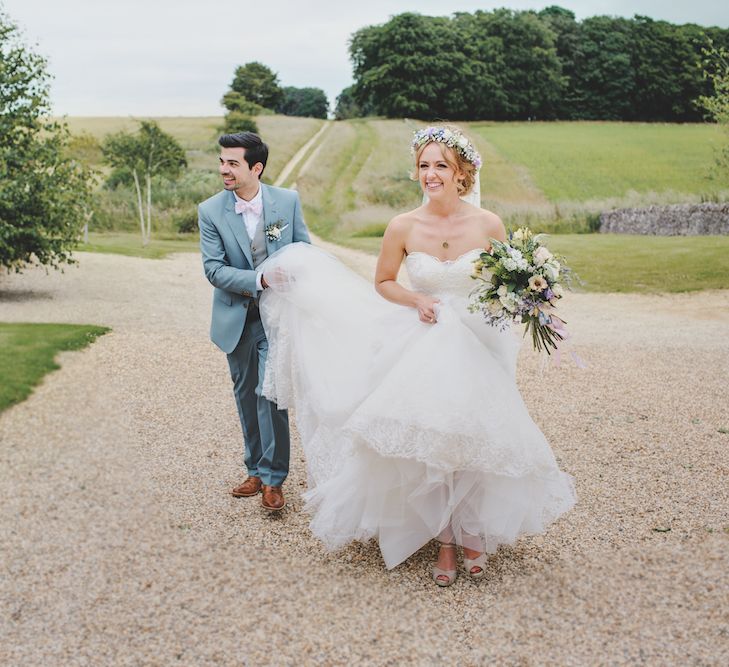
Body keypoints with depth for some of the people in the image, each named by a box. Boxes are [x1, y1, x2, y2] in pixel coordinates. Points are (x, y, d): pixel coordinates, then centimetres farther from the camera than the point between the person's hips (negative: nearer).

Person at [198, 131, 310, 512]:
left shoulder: (288, 201, -6)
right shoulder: (210, 211, -7)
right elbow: (213, 269, -11)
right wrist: (260, 280, -24)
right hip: (236, 318, 2)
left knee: (270, 393, -10)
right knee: (245, 394, 12)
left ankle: (272, 479, 3)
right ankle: (256, 470, 27)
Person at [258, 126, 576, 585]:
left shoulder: (488, 224, -8)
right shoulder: (403, 227, -7)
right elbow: (383, 284, 7)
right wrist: (416, 300, -11)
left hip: (477, 349, 0)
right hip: (422, 352, 0)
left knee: (475, 444, 5)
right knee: (429, 446, 2)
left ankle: (473, 534, 28)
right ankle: (445, 542, 21)